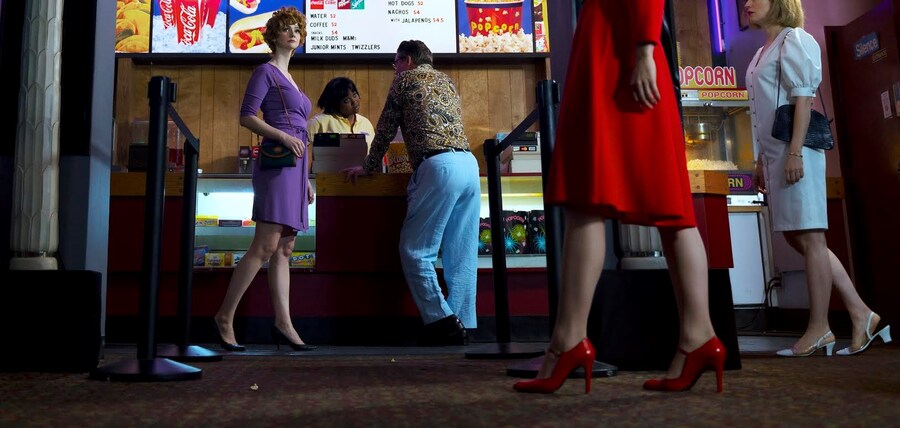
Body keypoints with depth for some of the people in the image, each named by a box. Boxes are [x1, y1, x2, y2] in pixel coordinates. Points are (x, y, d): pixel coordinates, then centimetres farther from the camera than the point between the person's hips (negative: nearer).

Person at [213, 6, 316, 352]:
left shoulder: (289, 79, 26)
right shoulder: (266, 71, 3)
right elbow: (246, 117, -7)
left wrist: (305, 179, 22)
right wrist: (284, 136, -19)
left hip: (294, 167, 8)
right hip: (276, 164, -8)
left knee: (283, 250, 2)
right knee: (265, 246, -14)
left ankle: (283, 324, 1)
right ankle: (225, 316, -5)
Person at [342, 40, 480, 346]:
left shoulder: (406, 79, 11)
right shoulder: (447, 82, 29)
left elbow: (386, 128, 12)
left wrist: (369, 167, 23)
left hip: (439, 166, -7)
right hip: (469, 163, 7)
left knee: (415, 250, -2)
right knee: (461, 253, 6)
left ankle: (441, 319, -9)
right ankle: (462, 323, 5)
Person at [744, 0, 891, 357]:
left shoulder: (794, 40, -1)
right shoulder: (764, 51, 22)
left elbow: (803, 97, -12)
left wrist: (795, 152, -21)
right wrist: (762, 162, 19)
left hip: (795, 149, -9)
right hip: (775, 152, 9)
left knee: (809, 237, -6)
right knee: (797, 237, 7)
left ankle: (819, 328, 0)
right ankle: (860, 314, 13)